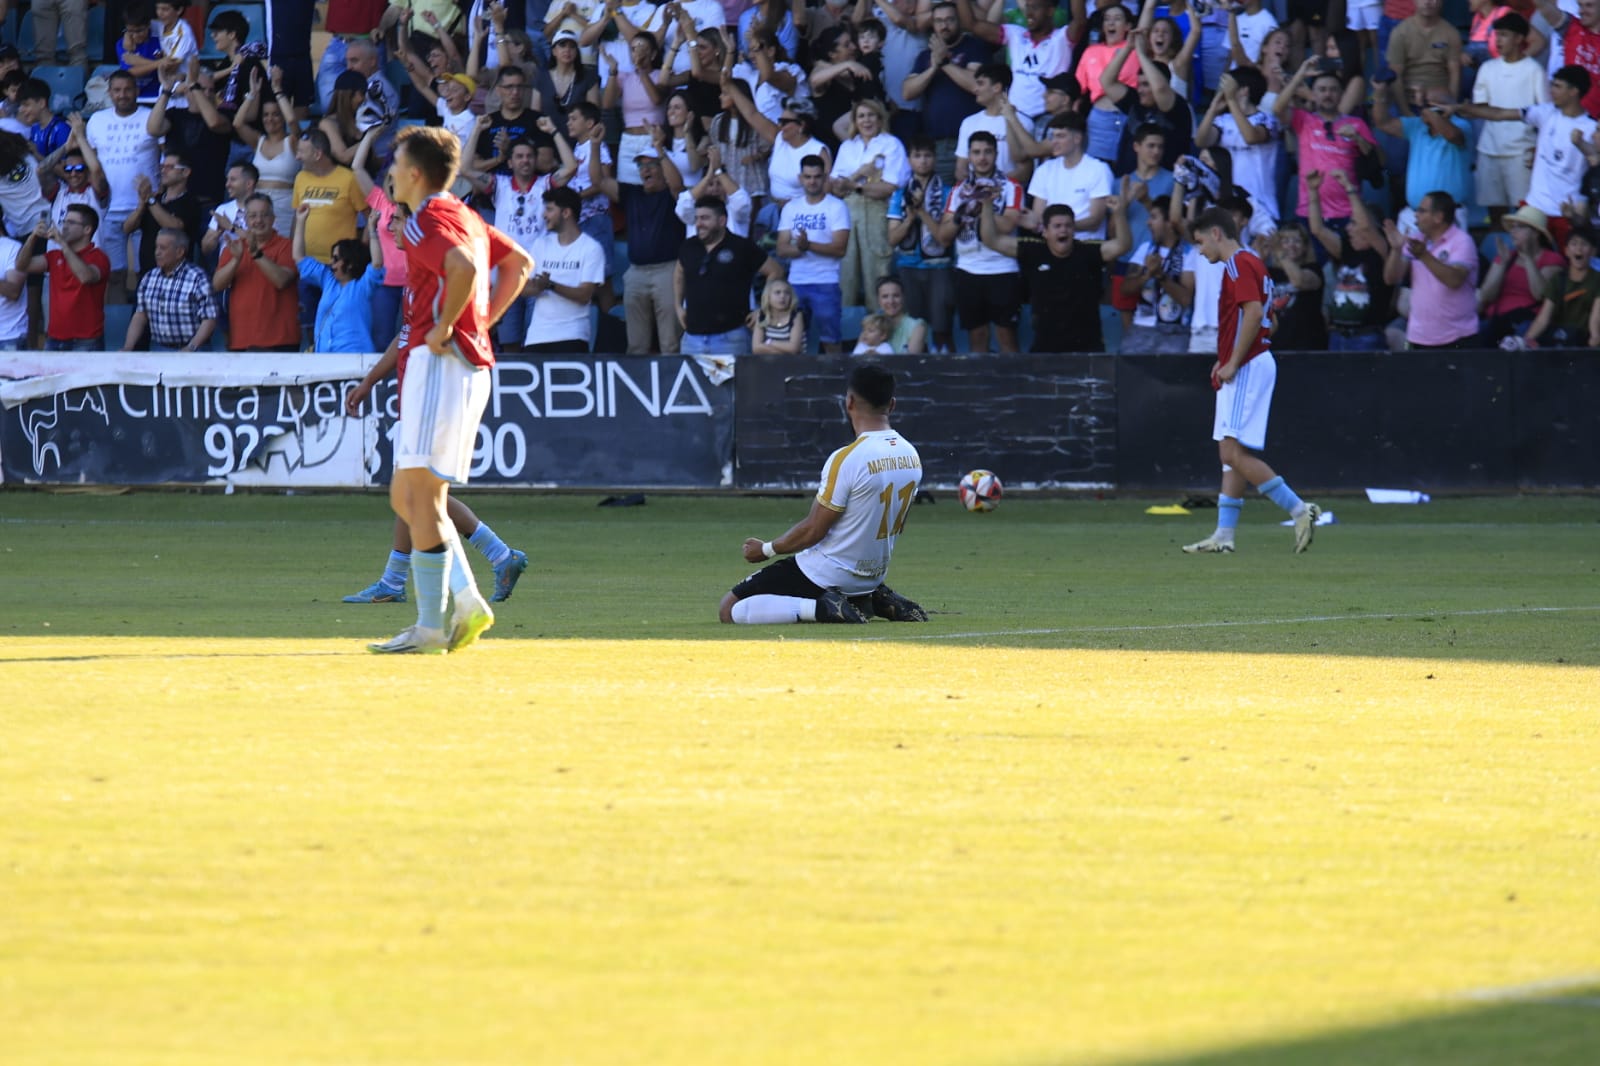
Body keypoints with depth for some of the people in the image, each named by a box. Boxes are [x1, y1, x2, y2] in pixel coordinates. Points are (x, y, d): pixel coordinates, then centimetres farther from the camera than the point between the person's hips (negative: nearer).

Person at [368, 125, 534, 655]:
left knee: (421, 497, -8)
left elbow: (463, 267, -31)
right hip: (472, 362, 10)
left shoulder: (428, 219, -11)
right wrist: (483, 320, 20)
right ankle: (467, 600, 4)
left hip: (440, 363, -10)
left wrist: (444, 326, -19)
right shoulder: (464, 216, 19)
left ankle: (429, 627, -8)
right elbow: (519, 263, 28)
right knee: (406, 496, 13)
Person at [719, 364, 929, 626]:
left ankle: (822, 608, -16)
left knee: (729, 610, -3)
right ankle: (875, 600, 10)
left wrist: (766, 549, -1)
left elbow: (813, 531, -17)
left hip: (825, 575, -8)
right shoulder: (911, 456, 0)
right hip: (875, 575, 8)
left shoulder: (847, 459, -22)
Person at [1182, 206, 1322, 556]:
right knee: (1231, 453, 9)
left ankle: (1299, 510, -14)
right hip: (1244, 369, 11)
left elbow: (1253, 312, -24)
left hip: (1247, 369, -11)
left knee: (1234, 452, -14)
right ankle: (1224, 535, 10)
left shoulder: (1239, 264, -13)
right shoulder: (1247, 262, 19)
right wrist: (1226, 360, 16)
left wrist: (1233, 363, -20)